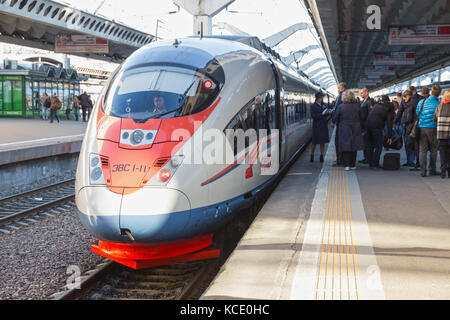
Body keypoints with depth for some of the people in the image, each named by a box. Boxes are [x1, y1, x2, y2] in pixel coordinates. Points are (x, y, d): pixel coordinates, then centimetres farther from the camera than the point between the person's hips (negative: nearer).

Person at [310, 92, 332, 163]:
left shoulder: (323, 105, 11)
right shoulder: (313, 106, -5)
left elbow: (326, 115, 20)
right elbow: (313, 116, -15)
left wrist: (329, 112, -2)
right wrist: (323, 113, -20)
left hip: (324, 126, 5)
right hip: (317, 127, -5)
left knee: (322, 143, 6)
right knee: (315, 143, 1)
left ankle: (322, 157, 10)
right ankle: (312, 156, 17)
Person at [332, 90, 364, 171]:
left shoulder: (341, 106, -10)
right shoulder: (357, 106, -3)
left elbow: (335, 118, -3)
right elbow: (361, 117, 5)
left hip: (344, 129, -2)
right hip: (355, 130, 2)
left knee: (345, 147, 2)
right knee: (354, 147, 11)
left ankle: (346, 165, -4)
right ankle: (352, 165, 16)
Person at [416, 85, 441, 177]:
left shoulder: (421, 102, 5)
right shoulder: (437, 104, -8)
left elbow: (417, 113, 14)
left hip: (421, 128, 3)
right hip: (432, 128, -3)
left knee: (423, 150, 5)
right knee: (433, 150, 11)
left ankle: (423, 171, -1)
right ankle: (432, 170, 14)